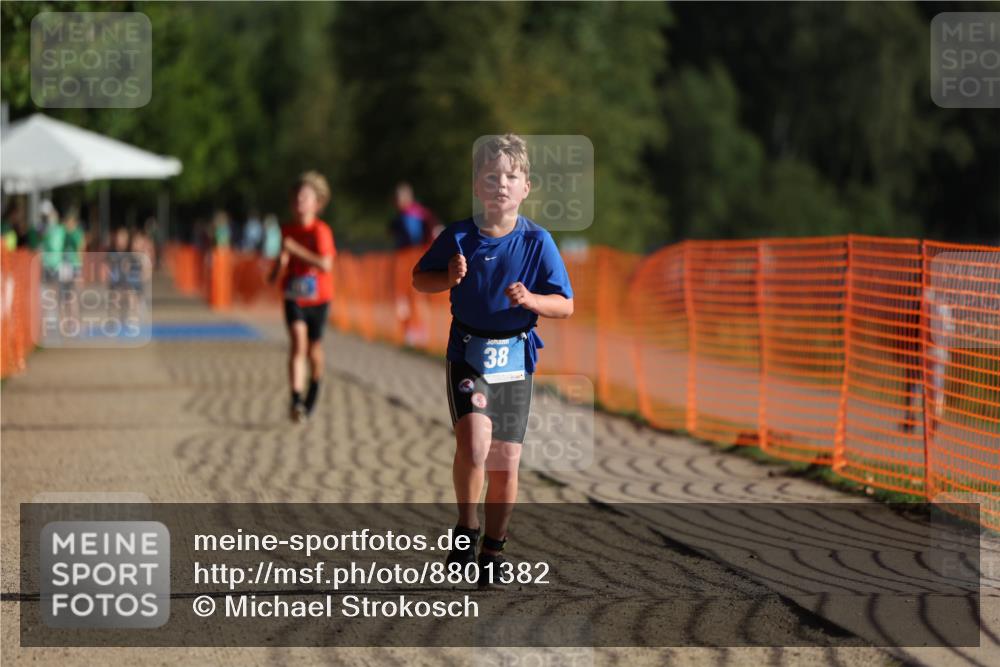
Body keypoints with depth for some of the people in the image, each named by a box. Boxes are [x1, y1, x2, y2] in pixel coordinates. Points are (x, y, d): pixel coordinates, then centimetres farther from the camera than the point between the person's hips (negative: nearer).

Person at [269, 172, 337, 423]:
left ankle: (313, 392, 40)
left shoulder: (320, 230, -14)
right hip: (294, 296, 2)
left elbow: (326, 265, -25)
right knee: (298, 343, -17)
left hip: (318, 298, -2)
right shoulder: (287, 230, 1)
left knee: (314, 348, 12)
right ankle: (296, 401, -25)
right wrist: (278, 266, -6)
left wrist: (296, 250, -28)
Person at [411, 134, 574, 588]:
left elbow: (565, 306, -1)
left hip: (514, 359, 1)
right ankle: (466, 530, -4)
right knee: (474, 441, -23)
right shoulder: (459, 237, -1)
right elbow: (419, 279, 12)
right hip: (468, 356, -1)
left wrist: (529, 299, -20)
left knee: (506, 462, 5)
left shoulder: (537, 242, -2)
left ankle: (492, 551, 21)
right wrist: (449, 278, -9)